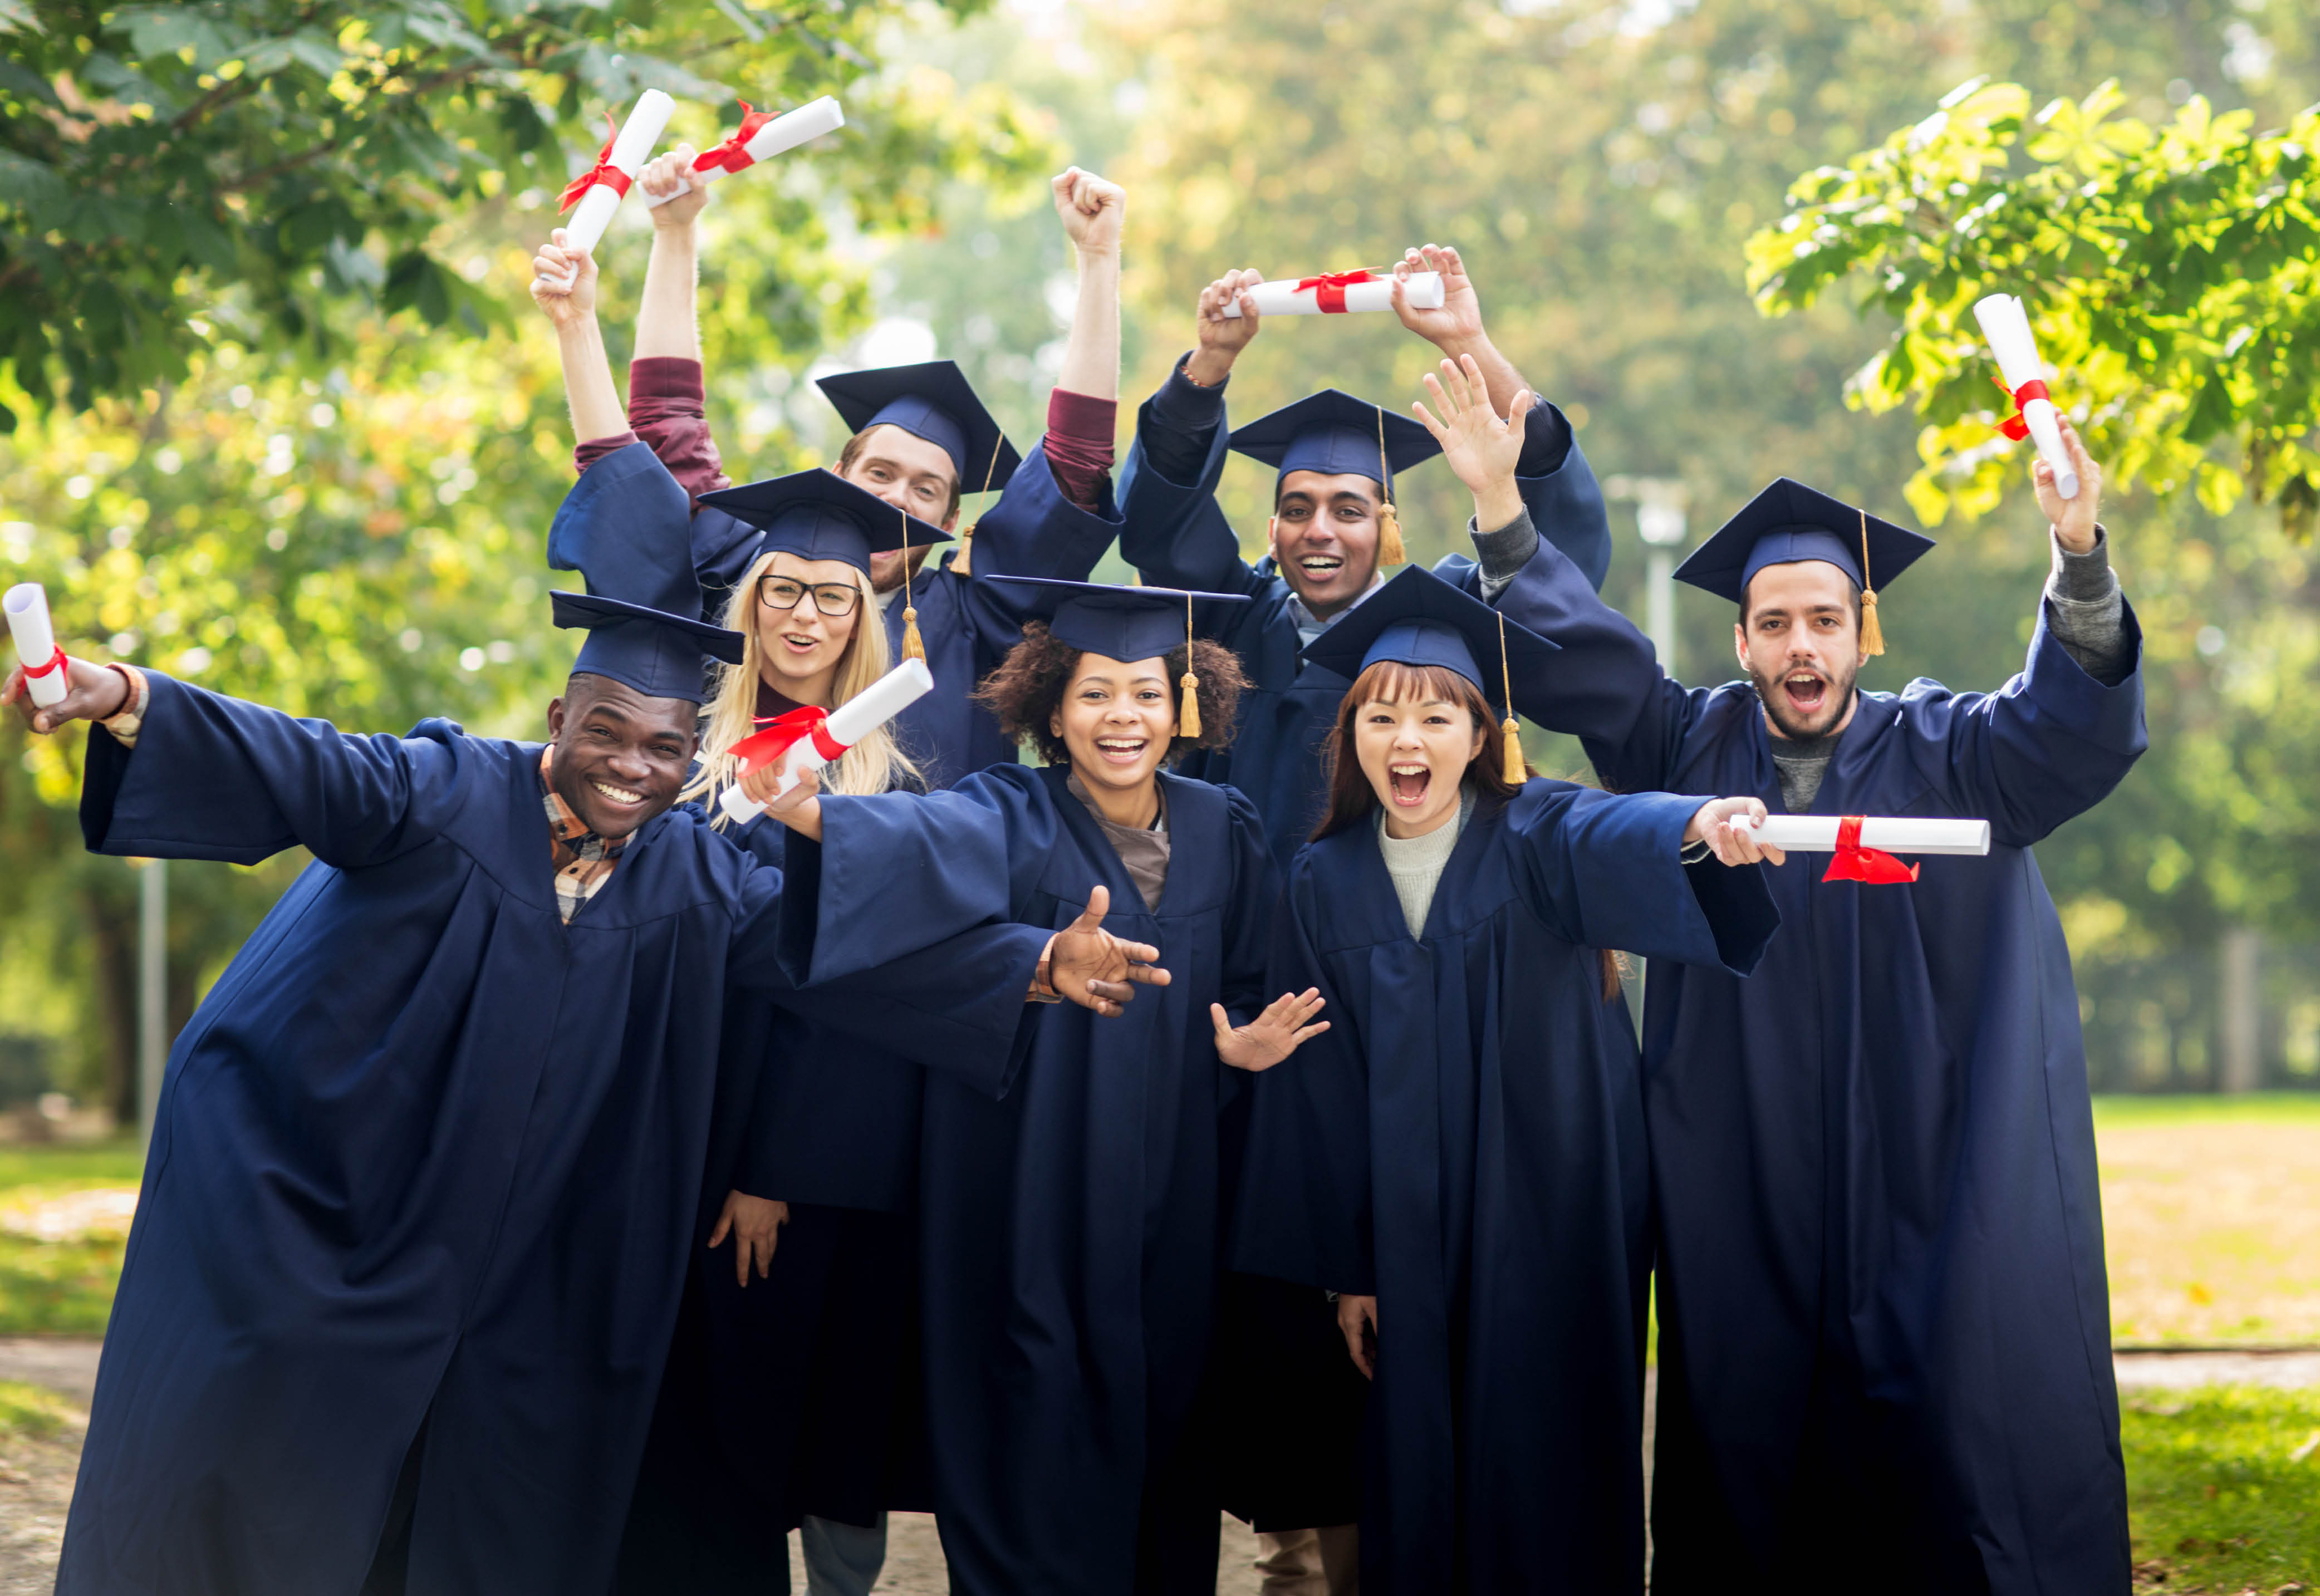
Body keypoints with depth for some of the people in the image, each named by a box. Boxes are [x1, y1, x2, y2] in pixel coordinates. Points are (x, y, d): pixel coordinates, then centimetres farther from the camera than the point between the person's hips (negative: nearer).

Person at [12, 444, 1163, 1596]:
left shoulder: (693, 878, 3)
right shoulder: (449, 794, -10)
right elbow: (302, 769, -25)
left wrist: (1037, 965, -15)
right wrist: (128, 702, -43)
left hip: (508, 1289, 4)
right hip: (295, 1228, -4)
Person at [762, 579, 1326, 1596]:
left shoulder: (1223, 834, 7)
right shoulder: (1013, 819, -6)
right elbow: (928, 835, -27)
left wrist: (1243, 1044, -8)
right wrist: (806, 810, -48)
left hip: (1169, 1195, 3)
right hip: (1033, 1199, -3)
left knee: (1162, 1418, 9)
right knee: (1041, 1430, -4)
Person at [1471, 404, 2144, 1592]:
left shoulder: (1947, 757, 3)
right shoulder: (1693, 747, 9)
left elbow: (2078, 726, -13)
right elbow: (1571, 652, 3)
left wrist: (2079, 561, -30)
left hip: (1931, 1214, -1)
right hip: (1743, 1217, 2)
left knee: (1946, 1472, -3)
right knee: (1749, 1476, 3)